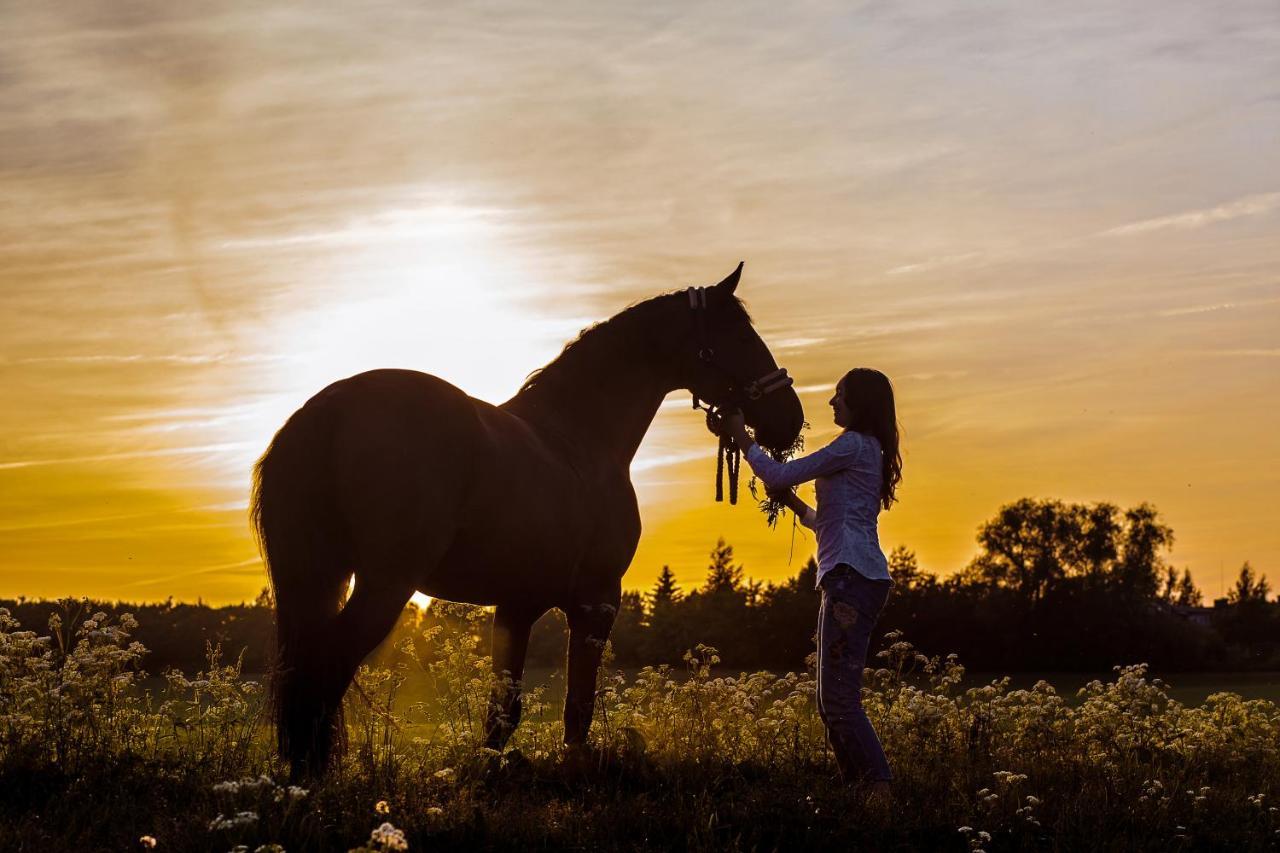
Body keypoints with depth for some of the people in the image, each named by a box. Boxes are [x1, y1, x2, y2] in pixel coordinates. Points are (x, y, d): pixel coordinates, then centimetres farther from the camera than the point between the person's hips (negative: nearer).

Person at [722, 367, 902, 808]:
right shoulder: (872, 453, 24)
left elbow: (778, 475, -8)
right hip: (859, 577, 10)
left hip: (851, 576, -10)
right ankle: (858, 788, 10)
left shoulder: (853, 445, -7)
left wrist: (741, 436, 4)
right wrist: (792, 502, 22)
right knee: (833, 700, 11)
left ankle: (879, 786, -20)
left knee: (839, 698, -14)